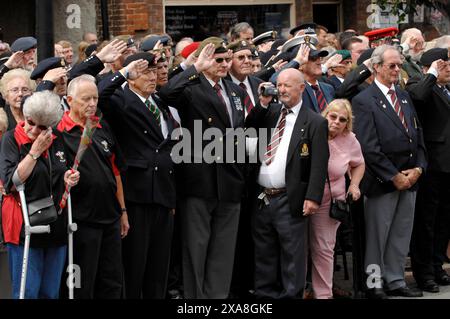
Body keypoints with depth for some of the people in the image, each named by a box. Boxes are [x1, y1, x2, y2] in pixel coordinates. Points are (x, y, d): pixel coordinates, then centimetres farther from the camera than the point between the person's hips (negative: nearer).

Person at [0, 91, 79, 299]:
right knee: (27, 291, -8)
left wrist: (68, 179, 0)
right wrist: (36, 150, -18)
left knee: (51, 292, 7)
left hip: (56, 225, 5)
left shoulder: (57, 141, 8)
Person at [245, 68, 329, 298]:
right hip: (261, 198, 5)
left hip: (290, 201, -5)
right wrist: (262, 104, -1)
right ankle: (265, 295, 20)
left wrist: (313, 197, -18)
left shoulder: (314, 122, -2)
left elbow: (319, 164, -9)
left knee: (292, 256, -1)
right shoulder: (269, 113, 14)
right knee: (264, 255, 12)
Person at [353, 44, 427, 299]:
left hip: (409, 178, 6)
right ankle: (374, 283, 13)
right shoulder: (364, 101, -9)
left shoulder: (405, 97, 14)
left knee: (401, 236, 11)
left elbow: (417, 135, 14)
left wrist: (418, 168, -2)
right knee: (377, 235, 2)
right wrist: (394, 177, -14)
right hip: (382, 181, -6)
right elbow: (368, 147, -14)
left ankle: (396, 281, 20)